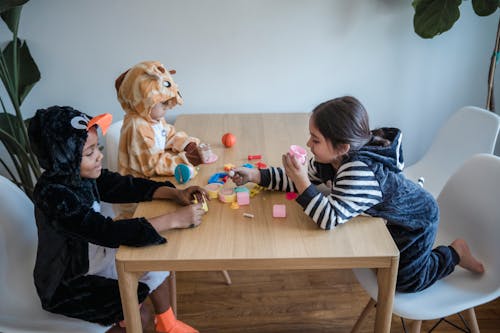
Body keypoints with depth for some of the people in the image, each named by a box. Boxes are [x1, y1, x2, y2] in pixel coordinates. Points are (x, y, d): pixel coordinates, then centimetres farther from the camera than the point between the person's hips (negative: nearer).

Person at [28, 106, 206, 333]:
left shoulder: (82, 175, -10)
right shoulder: (54, 195, -33)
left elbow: (128, 186, -4)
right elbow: (108, 231, -39)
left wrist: (175, 194, -19)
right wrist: (174, 220, -39)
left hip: (91, 258, 8)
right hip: (66, 285, -8)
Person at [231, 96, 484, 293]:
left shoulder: (359, 171, -44)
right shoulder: (331, 157, -18)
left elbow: (331, 218, -48)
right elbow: (304, 179, -9)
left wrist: (301, 183, -48)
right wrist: (255, 175, -14)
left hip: (416, 221, -8)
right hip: (387, 216, 8)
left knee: (404, 280, 5)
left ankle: (455, 253, 21)